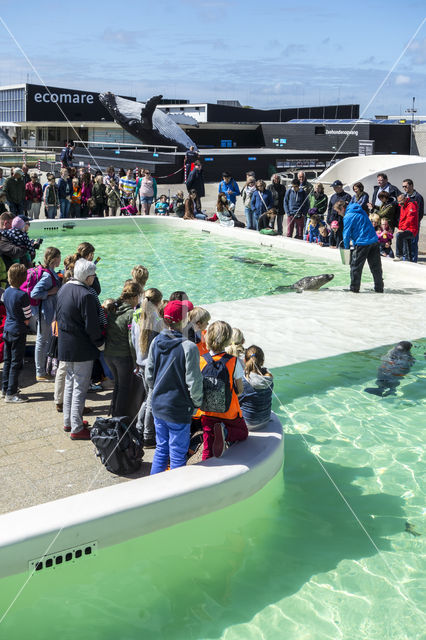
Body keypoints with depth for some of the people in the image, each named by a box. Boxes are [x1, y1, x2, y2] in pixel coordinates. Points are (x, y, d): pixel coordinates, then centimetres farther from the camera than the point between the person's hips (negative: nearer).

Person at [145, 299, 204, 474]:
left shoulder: (156, 342, -3)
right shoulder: (188, 348, -22)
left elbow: (149, 375, 6)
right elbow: (193, 382, -17)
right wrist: (197, 403, -1)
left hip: (158, 406, 6)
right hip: (179, 410, -6)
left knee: (161, 449, 21)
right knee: (178, 455, 8)